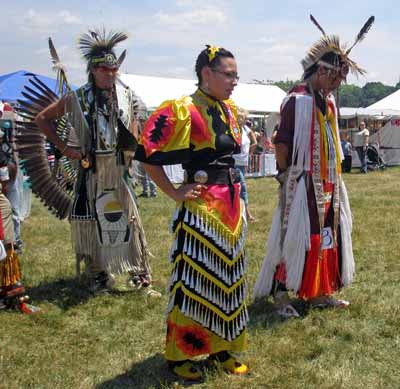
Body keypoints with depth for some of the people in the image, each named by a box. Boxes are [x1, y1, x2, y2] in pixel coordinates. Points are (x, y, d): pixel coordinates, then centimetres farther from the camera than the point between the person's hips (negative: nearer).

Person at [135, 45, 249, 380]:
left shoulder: (229, 110, 11)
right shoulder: (182, 110, -13)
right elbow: (148, 155, -14)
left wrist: (235, 197, 17)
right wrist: (174, 193, -12)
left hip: (231, 206, 8)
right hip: (200, 208, -8)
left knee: (228, 278, 14)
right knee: (193, 280, 1)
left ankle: (221, 348, 28)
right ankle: (180, 355, 17)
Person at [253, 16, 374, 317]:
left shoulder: (328, 103, 13)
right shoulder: (297, 101, -15)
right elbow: (282, 145, -16)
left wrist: (334, 179, 16)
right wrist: (288, 175, -6)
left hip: (328, 184, 9)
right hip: (303, 185, -9)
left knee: (328, 235, 13)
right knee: (295, 236, -4)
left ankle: (319, 292, 26)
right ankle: (281, 295, 9)